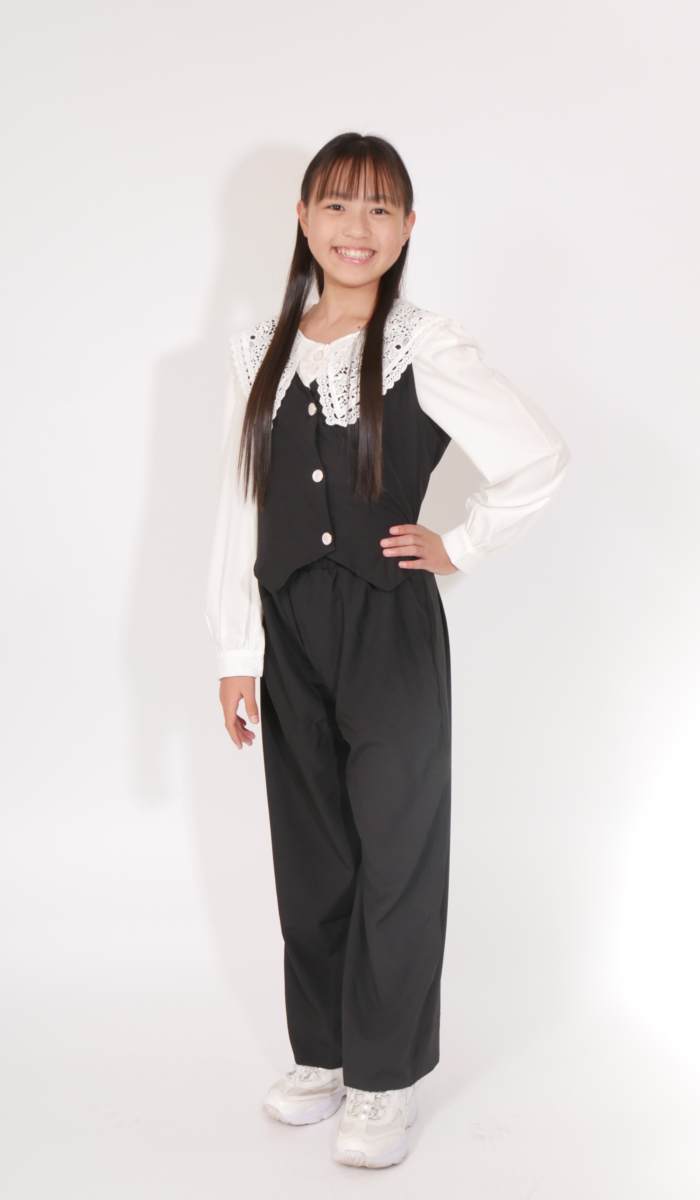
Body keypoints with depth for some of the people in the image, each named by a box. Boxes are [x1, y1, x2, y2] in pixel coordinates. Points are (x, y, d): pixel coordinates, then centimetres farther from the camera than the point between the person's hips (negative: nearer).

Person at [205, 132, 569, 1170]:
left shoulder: (428, 353, -8)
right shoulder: (263, 352, 4)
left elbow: (542, 461, -6)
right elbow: (238, 508, 5)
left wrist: (461, 547, -3)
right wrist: (236, 651, 2)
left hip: (391, 627, -4)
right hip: (289, 627, 4)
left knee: (395, 853, 3)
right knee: (308, 851, 14)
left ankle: (385, 1081, 18)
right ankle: (322, 1055, 31)